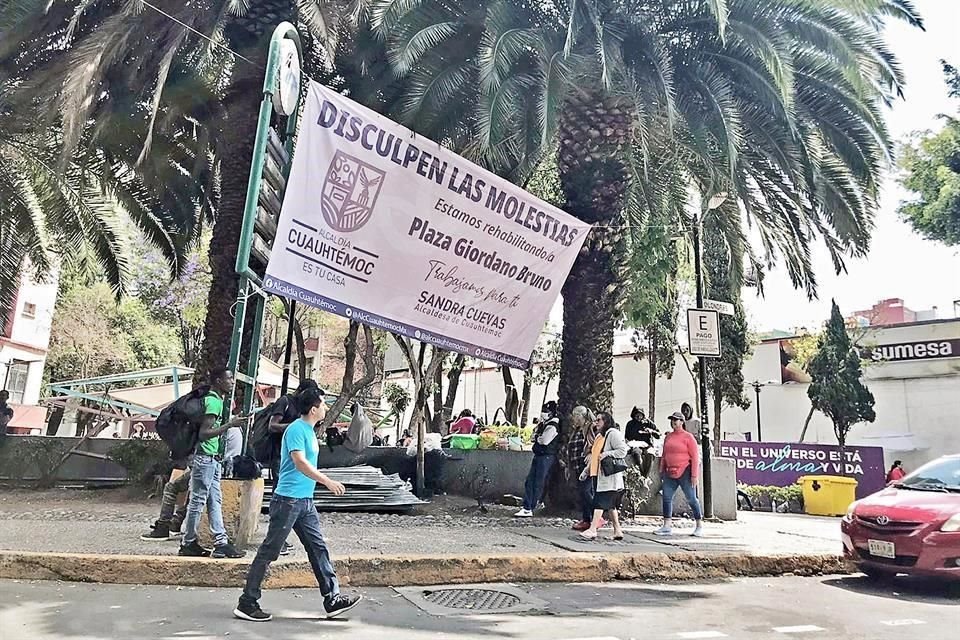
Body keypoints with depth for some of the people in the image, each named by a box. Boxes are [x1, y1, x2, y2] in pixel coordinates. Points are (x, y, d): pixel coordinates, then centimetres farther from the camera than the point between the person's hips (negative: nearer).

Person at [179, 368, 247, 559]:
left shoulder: (216, 400, 15)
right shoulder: (214, 401, -16)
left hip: (213, 459, 10)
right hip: (205, 458, -10)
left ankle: (221, 542, 9)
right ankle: (188, 544, 11)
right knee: (198, 501, 0)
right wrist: (230, 424, -22)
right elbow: (204, 433, -22)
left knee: (215, 501, 8)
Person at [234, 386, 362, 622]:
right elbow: (300, 463, -24)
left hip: (305, 501, 9)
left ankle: (332, 599, 13)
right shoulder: (296, 429, -15)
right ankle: (247, 603, 10)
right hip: (288, 499, -9)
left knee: (318, 548, 8)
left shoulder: (310, 430, 14)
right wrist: (328, 482, -26)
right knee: (269, 552, 0)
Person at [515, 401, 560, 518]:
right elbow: (535, 436, 16)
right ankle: (527, 507, 8)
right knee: (530, 481, 6)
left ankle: (529, 509, 0)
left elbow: (544, 441, -24)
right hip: (539, 456, 10)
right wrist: (539, 424, 3)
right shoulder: (545, 424, 16)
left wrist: (536, 437, -4)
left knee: (538, 483, -4)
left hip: (546, 457, -10)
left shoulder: (552, 426, -14)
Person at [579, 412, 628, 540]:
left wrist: (606, 454, -21)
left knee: (600, 501, -12)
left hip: (609, 475, -9)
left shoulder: (613, 433, -6)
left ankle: (592, 530, -15)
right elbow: (594, 457, 27)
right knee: (610, 504, 10)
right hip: (599, 474, 9)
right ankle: (617, 531, 15)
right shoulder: (600, 436, 22)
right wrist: (586, 471, 23)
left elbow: (623, 451, -15)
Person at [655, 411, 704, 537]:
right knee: (666, 497, 1)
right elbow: (664, 455, 19)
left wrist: (694, 475, -13)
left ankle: (699, 525, 14)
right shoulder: (668, 437, 13)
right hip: (670, 473, 6)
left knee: (691, 499, 1)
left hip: (685, 472, -6)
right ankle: (667, 526, 6)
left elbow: (695, 456, -8)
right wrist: (661, 470, 15)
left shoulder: (688, 437, -5)